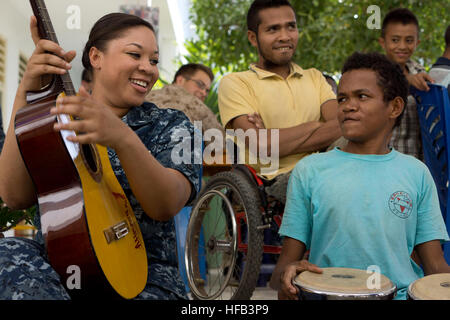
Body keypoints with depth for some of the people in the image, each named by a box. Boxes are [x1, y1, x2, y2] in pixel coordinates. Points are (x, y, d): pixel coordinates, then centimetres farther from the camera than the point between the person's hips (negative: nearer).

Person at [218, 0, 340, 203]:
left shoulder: (314, 77, 22)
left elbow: (343, 127, 1)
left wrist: (274, 139, -9)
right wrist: (315, 125, 0)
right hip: (275, 178, -5)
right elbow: (260, 145, -9)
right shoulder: (234, 83, 7)